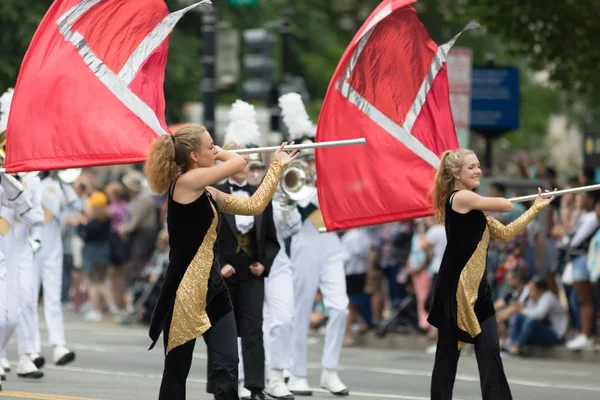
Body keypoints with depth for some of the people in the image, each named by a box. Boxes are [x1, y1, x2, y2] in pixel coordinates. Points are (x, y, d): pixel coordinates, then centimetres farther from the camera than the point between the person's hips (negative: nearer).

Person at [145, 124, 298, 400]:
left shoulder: (208, 193, 12)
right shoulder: (186, 182, -13)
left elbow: (255, 205, 15)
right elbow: (239, 163, -11)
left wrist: (277, 166, 22)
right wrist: (220, 154, 9)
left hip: (213, 289, 8)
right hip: (184, 291, -8)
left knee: (227, 367, -1)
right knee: (176, 371, 3)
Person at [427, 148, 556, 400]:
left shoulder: (473, 209, 17)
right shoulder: (461, 198, -12)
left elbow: (506, 233, 15)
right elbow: (507, 206, -7)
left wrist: (537, 207, 13)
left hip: (477, 287, 9)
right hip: (455, 286, -9)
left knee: (490, 350, 1)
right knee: (448, 351, 0)